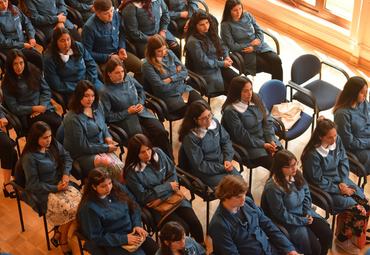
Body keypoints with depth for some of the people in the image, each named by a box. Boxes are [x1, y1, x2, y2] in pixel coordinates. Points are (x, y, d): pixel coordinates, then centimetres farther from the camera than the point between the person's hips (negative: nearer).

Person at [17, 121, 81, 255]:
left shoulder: (53, 144, 0)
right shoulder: (29, 157, -19)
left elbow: (66, 157, 15)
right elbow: (34, 184, -15)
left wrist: (66, 173, -3)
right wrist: (55, 189, -18)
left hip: (59, 183, 7)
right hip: (43, 192, -6)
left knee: (80, 201, -19)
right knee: (70, 209, -26)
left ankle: (58, 235, 1)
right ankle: (63, 239, 4)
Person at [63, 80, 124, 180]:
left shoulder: (97, 106, 4)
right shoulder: (72, 119, -18)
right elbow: (83, 146, -14)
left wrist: (107, 137, 3)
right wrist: (106, 148, -10)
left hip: (102, 148, 7)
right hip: (84, 156, -7)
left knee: (121, 166, -21)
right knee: (114, 166, -30)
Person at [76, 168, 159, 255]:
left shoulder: (116, 187, 0)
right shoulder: (88, 208, -18)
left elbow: (134, 206, 11)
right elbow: (97, 237, -14)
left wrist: (137, 225, -5)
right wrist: (124, 239, -18)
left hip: (132, 231, 6)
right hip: (113, 243, -6)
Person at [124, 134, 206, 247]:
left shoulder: (158, 153, -4)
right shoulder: (131, 173, -17)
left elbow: (172, 174, -1)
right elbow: (142, 198, -12)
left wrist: (161, 198, -13)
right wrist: (168, 186, -12)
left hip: (172, 195, 4)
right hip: (154, 205, -4)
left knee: (194, 222, -14)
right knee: (183, 228, -21)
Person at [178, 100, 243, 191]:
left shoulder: (214, 122, -4)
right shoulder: (190, 138, -22)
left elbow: (226, 140, 10)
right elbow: (199, 165, -16)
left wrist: (228, 159, -6)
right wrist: (222, 169, -17)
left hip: (223, 163, 6)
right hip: (205, 172, -6)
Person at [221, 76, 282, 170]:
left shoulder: (256, 98, 1)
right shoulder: (230, 111, -17)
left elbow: (267, 120, 5)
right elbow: (242, 136, -13)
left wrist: (271, 140, -8)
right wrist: (263, 145, -14)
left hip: (266, 138, 5)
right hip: (249, 145, -5)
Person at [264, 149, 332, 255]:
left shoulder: (296, 175, -7)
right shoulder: (273, 188, -28)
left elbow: (306, 194, 9)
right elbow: (282, 215, -20)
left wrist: (308, 213, -5)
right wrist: (303, 221, -15)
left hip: (303, 212, 7)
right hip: (289, 221, -7)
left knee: (328, 235, -4)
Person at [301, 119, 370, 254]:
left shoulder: (337, 140, -8)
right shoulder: (312, 155, -27)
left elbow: (343, 160, 5)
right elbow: (318, 181, -17)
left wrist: (343, 182, -6)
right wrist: (339, 189, -14)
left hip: (340, 180, 7)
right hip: (325, 189, -7)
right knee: (358, 211, -15)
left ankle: (357, 231, 21)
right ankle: (342, 240, 9)